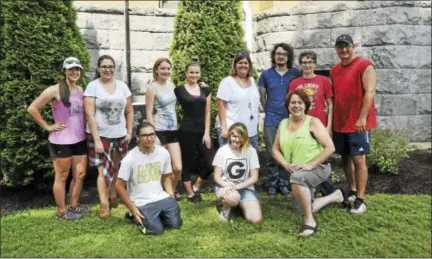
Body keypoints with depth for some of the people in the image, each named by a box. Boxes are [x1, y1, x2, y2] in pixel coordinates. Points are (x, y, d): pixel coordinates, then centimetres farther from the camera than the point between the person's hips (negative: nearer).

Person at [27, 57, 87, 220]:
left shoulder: (81, 90, 9)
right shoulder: (55, 90, -10)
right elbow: (32, 109, -11)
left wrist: (84, 128, 6)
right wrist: (48, 126, -9)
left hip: (79, 140, 7)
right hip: (61, 141, -6)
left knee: (80, 174, 12)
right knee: (62, 177, 6)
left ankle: (73, 206, 30)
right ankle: (61, 211, 20)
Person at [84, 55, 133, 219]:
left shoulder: (122, 86, 6)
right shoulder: (92, 86, -5)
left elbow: (129, 111, 11)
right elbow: (90, 115, -10)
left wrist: (129, 132, 5)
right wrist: (97, 139, -15)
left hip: (120, 136, 3)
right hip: (100, 136, -3)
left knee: (116, 169, 11)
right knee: (104, 171, -4)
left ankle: (113, 197, 28)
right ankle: (103, 204, 7)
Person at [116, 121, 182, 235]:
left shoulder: (163, 153, -3)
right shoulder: (130, 158, -15)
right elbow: (119, 186, -8)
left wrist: (171, 196, -1)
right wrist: (133, 208, -9)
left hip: (162, 198, 4)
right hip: (141, 203, -3)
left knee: (176, 224, -10)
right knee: (157, 229, -16)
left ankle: (159, 215, 20)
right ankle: (136, 216, 13)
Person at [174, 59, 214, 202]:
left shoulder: (205, 90, 9)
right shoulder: (179, 90, -1)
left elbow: (207, 113, 6)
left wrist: (207, 133, 1)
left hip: (202, 132, 4)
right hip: (186, 132, -3)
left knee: (211, 162, -3)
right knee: (187, 163, 5)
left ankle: (196, 187, 20)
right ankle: (190, 193, 21)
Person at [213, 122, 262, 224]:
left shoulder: (251, 151, -6)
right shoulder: (222, 151, -5)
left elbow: (254, 177, -5)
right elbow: (217, 176, -1)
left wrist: (237, 186, -18)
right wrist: (226, 184, -23)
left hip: (245, 188, 1)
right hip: (225, 187, -1)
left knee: (256, 219, -20)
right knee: (233, 197, -39)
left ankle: (241, 205, 12)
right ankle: (226, 208, -1)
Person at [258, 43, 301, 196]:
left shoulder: (296, 73, 0)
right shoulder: (266, 74, 3)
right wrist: (269, 111, 10)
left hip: (290, 119, 0)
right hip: (271, 120, 0)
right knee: (271, 153, 3)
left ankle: (284, 183, 19)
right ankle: (272, 183, 17)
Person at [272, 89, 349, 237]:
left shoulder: (313, 122, -13)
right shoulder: (283, 124, 3)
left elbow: (330, 147, -19)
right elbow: (275, 149, 5)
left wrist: (311, 165, -24)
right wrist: (286, 164, -12)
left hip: (317, 168, -6)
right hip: (296, 172, 7)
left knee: (297, 178, -39)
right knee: (304, 209, 13)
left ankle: (310, 221, -23)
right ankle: (335, 196, 38)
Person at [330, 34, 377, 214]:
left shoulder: (365, 65, -7)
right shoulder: (334, 70, 13)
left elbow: (370, 92, -14)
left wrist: (362, 118, -20)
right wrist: (330, 118, 8)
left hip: (358, 123, -6)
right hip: (339, 123, 7)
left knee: (358, 159, -5)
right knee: (346, 157, 12)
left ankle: (360, 200, 3)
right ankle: (352, 192, 27)